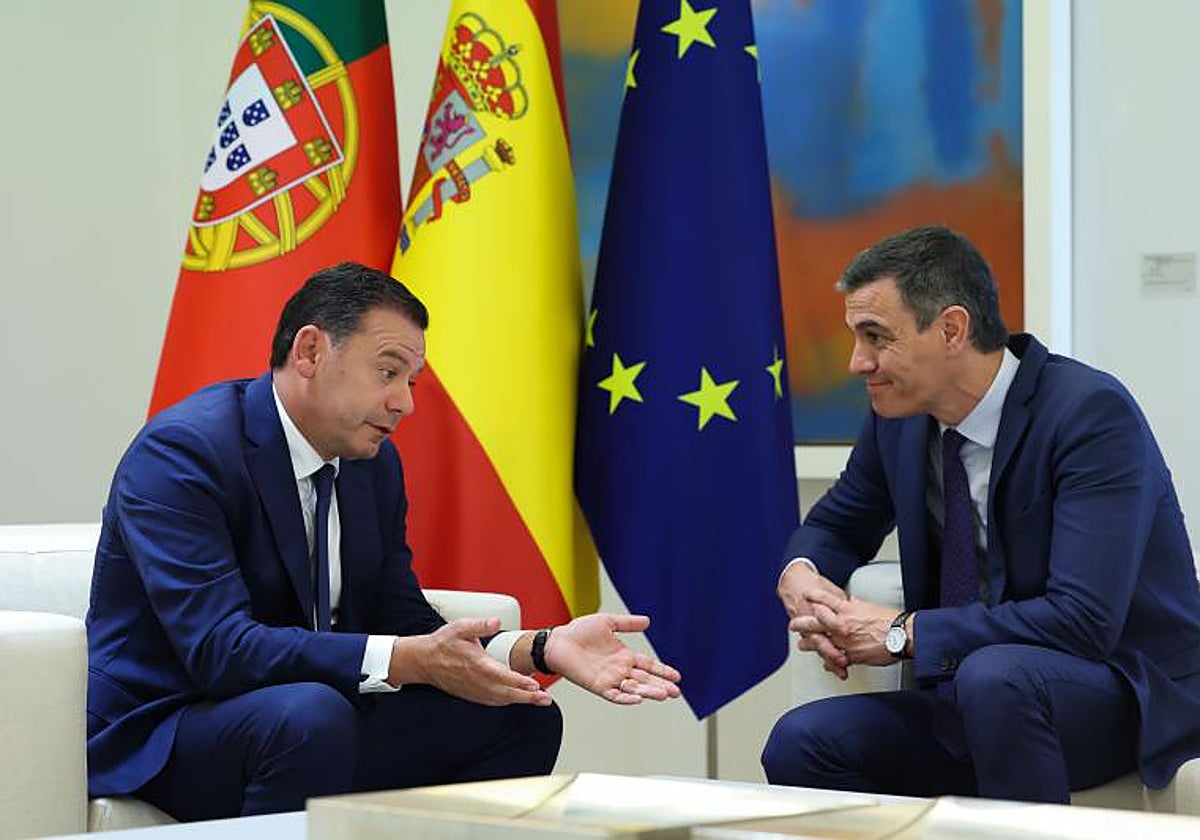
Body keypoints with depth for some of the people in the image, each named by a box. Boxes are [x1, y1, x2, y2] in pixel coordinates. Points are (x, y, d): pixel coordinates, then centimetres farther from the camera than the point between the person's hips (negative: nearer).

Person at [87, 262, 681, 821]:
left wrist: (543, 649, -12)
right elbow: (220, 648, -28)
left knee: (521, 719, -3)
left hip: (314, 726, 8)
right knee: (312, 714, -37)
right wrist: (414, 661, -32)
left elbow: (404, 628, 6)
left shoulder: (376, 464, 8)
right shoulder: (181, 451, -18)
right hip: (161, 740, -8)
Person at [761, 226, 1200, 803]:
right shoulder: (899, 419, 2)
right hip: (974, 695, 6)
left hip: (1131, 698, -6)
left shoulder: (1091, 412, -19)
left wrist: (902, 633, -22)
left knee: (993, 675, -36)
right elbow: (837, 524, 22)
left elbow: (1083, 619, -27)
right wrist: (800, 574, -5)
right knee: (798, 745, -13)